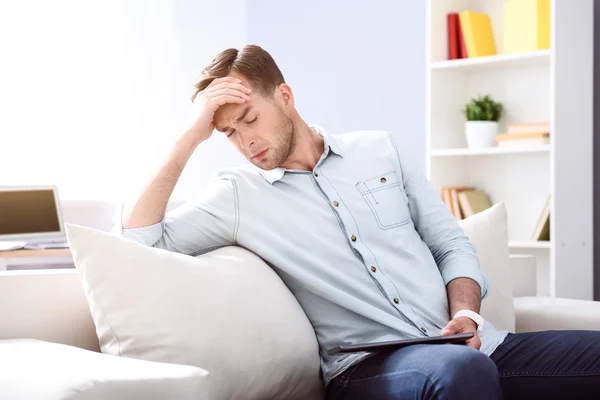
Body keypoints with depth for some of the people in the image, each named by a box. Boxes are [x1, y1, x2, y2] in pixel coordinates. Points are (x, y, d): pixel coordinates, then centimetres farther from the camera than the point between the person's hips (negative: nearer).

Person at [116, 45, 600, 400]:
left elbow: (452, 245, 17)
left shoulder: (380, 149, 17)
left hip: (470, 346, 4)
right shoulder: (236, 194, 10)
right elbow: (138, 238, 0)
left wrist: (465, 313, -3)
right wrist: (190, 137, -2)